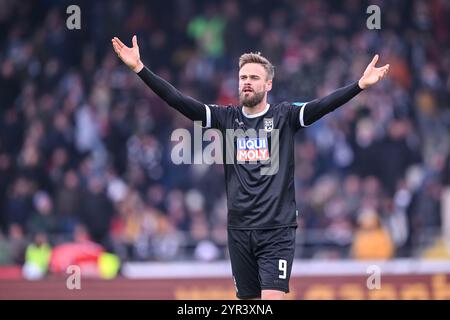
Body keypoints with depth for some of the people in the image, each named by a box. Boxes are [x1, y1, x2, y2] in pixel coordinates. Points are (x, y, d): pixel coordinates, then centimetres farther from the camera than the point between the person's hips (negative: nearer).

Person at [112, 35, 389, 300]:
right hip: (239, 230, 4)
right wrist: (139, 68, -9)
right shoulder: (226, 118, 7)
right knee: (249, 298, 9)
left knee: (272, 298, -15)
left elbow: (324, 105, -13)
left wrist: (361, 84, -29)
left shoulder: (285, 116, 0)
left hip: (278, 229, -3)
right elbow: (179, 101, 0)